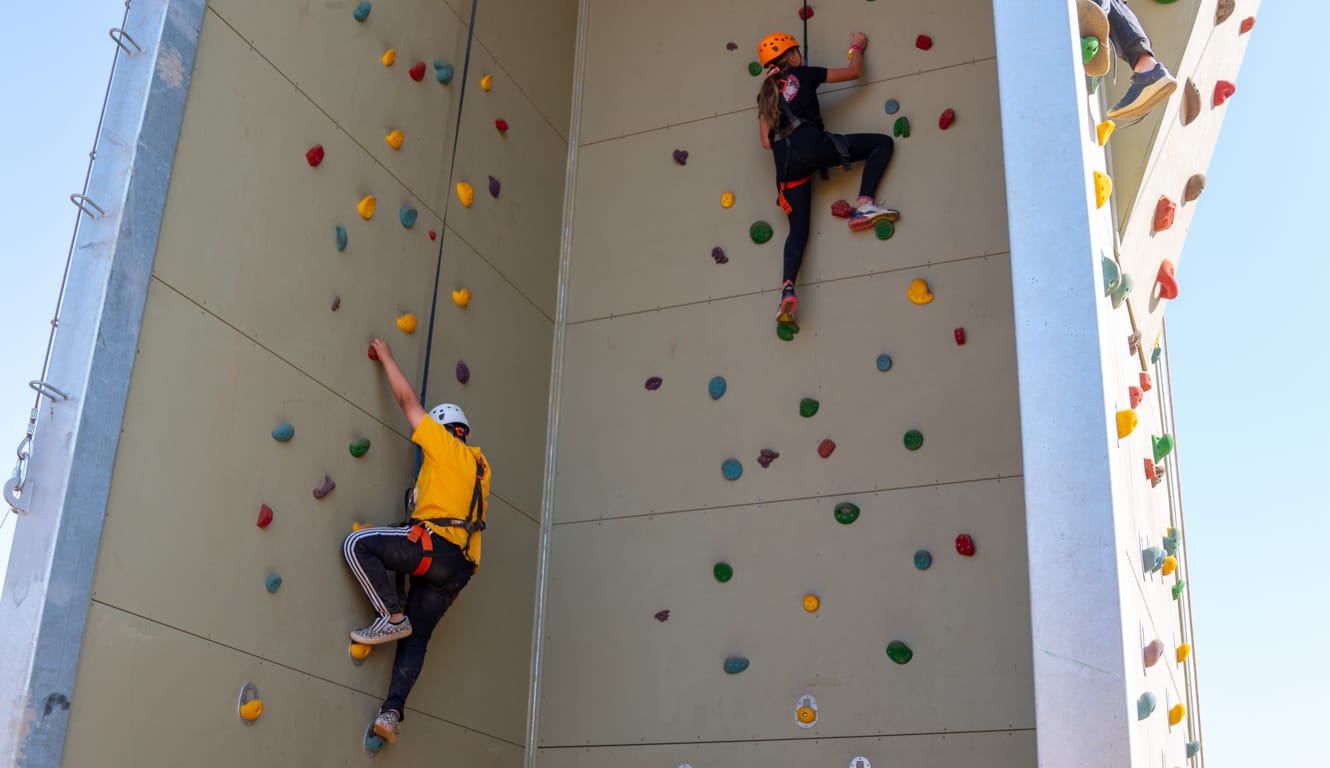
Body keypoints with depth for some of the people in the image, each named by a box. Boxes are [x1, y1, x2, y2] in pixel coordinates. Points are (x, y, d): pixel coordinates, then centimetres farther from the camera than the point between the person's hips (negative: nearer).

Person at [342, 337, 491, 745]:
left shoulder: (447, 446, 6)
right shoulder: (477, 467, 27)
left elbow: (407, 399, 10)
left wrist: (385, 355, 20)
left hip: (435, 545, -9)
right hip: (457, 565, 9)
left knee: (356, 544, -12)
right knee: (416, 637, 7)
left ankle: (392, 617, -10)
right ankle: (392, 711, -3)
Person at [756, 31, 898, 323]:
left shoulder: (765, 94, 25)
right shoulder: (803, 75, 13)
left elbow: (767, 141, 17)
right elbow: (854, 71, 17)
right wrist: (856, 47, 36)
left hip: (786, 163, 5)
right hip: (811, 146, -5)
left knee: (798, 228, 7)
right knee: (883, 142, 5)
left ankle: (787, 288, -16)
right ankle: (864, 206, -12)